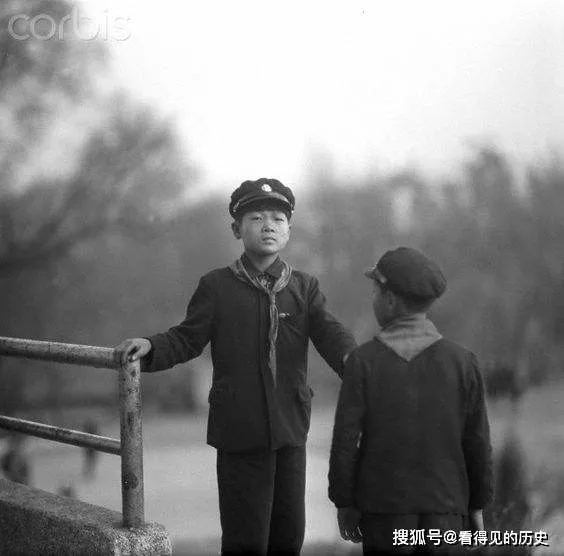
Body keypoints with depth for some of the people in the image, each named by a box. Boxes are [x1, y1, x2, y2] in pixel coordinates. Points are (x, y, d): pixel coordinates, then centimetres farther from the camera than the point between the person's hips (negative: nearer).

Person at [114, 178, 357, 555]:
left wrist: (351, 359, -29)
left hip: (291, 430, 3)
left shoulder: (305, 287, 7)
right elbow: (186, 339, 0)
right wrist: (149, 347, -20)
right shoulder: (217, 287, 2)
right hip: (240, 434, -3)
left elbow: (329, 332, -7)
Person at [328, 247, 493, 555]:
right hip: (442, 509, 1)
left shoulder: (363, 360, -12)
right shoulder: (461, 362, -7)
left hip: (383, 507, -1)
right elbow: (476, 444, -3)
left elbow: (345, 439, -10)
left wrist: (344, 503, 2)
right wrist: (477, 505, 9)